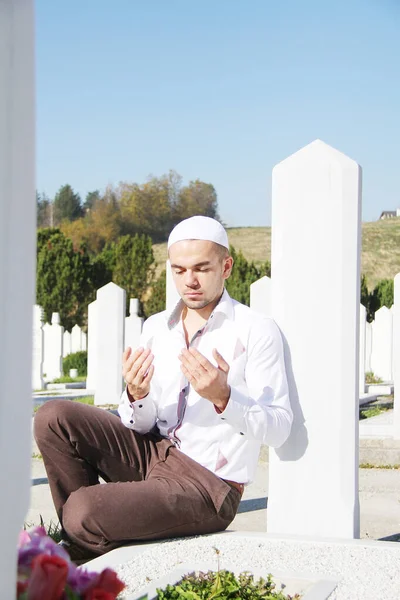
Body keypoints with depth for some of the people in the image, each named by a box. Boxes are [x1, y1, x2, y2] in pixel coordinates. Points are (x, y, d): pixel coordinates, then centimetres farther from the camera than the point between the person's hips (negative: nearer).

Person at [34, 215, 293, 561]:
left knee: (82, 513, -24)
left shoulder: (256, 331, -10)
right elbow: (141, 425, 6)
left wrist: (223, 397, -31)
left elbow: (278, 429, -14)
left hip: (209, 484, -6)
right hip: (153, 453, 7)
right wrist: (137, 395, -18)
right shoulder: (156, 327, 8)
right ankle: (83, 543, 5)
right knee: (55, 418, -10)